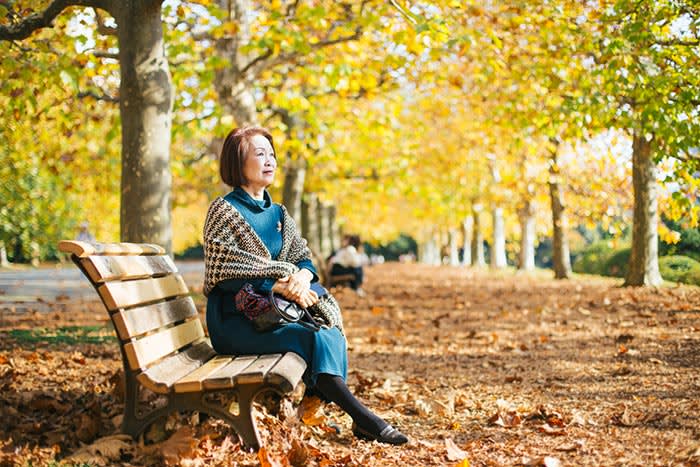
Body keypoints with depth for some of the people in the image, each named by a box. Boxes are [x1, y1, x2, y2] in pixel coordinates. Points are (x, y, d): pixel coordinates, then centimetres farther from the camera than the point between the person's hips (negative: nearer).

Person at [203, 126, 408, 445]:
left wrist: (302, 276, -17)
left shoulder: (278, 213, 16)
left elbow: (304, 258, 9)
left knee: (332, 335, -19)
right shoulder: (224, 211, -5)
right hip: (235, 320, -7)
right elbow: (224, 275, -13)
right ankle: (362, 417, -24)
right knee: (314, 338, -26)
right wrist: (279, 286, -23)